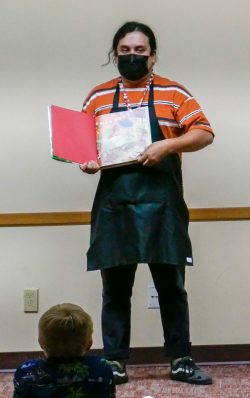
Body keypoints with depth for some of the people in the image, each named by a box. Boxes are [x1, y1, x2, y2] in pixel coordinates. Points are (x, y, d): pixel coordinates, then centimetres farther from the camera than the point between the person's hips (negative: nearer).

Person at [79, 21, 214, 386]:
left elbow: (204, 133, -1)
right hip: (114, 205, 2)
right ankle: (115, 363, 13)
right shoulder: (98, 97, 11)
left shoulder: (173, 93, 4)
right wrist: (86, 162, -9)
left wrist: (168, 145, -17)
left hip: (161, 204, -1)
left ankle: (181, 361, 14)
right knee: (115, 289, 5)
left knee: (171, 286, 5)